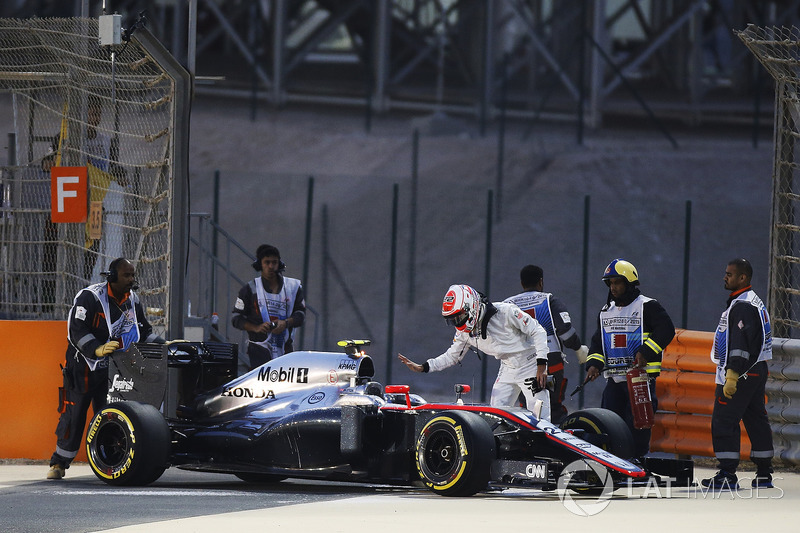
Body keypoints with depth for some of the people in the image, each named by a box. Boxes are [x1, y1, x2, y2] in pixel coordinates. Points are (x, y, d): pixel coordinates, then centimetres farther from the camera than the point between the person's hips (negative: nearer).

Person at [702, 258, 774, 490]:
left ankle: (728, 476, -11)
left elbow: (741, 343, -24)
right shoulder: (754, 302, 18)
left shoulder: (742, 305, -16)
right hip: (757, 371, 11)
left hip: (740, 375, -11)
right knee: (756, 420, 12)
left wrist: (731, 377, -27)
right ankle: (764, 474, 14)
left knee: (724, 423, -9)